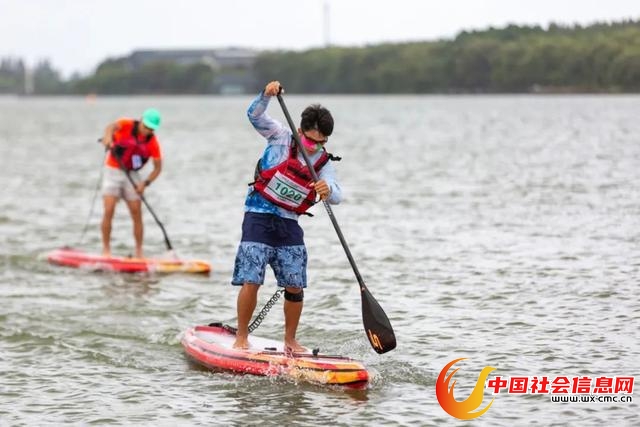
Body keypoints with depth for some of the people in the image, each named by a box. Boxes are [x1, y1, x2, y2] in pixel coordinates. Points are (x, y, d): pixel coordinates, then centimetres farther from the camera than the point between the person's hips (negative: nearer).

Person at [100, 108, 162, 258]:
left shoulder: (153, 143, -8)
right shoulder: (127, 125, -15)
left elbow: (158, 167, -3)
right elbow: (112, 126, -36)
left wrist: (146, 183, -19)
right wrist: (108, 137, -59)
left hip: (132, 175, 3)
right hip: (113, 171, -2)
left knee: (137, 214, -1)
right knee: (109, 211, -11)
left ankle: (139, 252, 8)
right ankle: (106, 249, -4)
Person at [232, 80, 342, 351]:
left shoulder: (323, 162, 4)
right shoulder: (281, 137, -3)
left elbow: (336, 197, -9)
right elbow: (255, 116, -15)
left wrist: (328, 190, -33)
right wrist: (267, 95, -34)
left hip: (289, 224, 4)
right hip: (259, 217, -4)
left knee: (295, 286, 0)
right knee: (251, 281, -13)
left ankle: (290, 340, 17)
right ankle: (241, 337, 1)